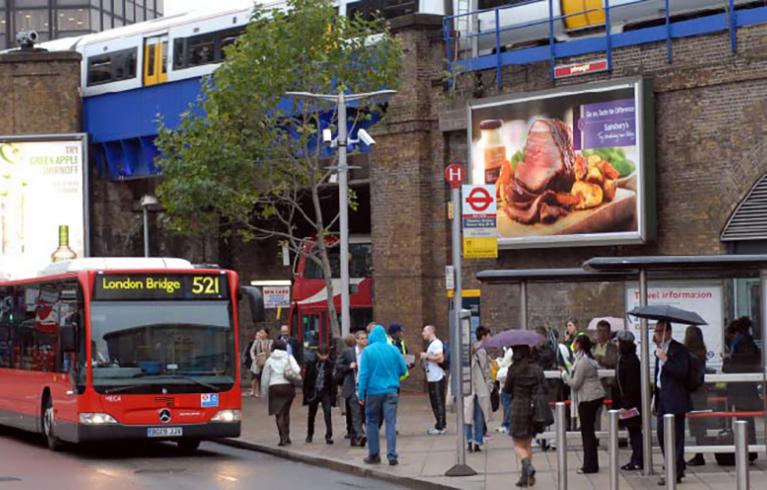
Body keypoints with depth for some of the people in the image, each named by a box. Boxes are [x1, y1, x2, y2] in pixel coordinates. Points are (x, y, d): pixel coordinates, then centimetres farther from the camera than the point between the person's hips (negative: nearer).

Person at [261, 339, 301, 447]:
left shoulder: (269, 360, 7)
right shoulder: (289, 358, 6)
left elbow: (265, 378, 8)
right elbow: (297, 370, -10)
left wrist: (264, 393, 15)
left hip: (275, 387, -1)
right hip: (288, 386, 2)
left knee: (279, 414, -2)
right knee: (286, 412, 17)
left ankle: (283, 437, -15)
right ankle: (287, 436, 18)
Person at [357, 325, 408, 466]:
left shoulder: (367, 351, -5)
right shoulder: (393, 350, 1)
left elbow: (364, 374, -8)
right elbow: (403, 370, 6)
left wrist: (361, 394, -5)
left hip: (373, 392, -1)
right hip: (391, 392, 1)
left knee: (372, 422, 11)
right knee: (391, 422, 0)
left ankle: (374, 455, 14)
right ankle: (392, 456, -7)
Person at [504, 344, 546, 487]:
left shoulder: (513, 370, -10)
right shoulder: (537, 369, 0)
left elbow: (507, 389, -2)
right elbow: (544, 388, 1)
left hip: (518, 408, -4)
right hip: (534, 408, 4)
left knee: (519, 445, 4)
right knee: (528, 443, 15)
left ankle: (528, 465, -23)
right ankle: (525, 477, 13)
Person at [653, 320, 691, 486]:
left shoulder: (679, 349, -10)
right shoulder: (659, 350, 17)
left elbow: (682, 372, -21)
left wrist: (665, 359, -26)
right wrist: (656, 400, 22)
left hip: (675, 400, -9)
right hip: (663, 400, 9)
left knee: (675, 437, -7)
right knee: (662, 434, 11)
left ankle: (676, 473, -4)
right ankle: (677, 469, 21)